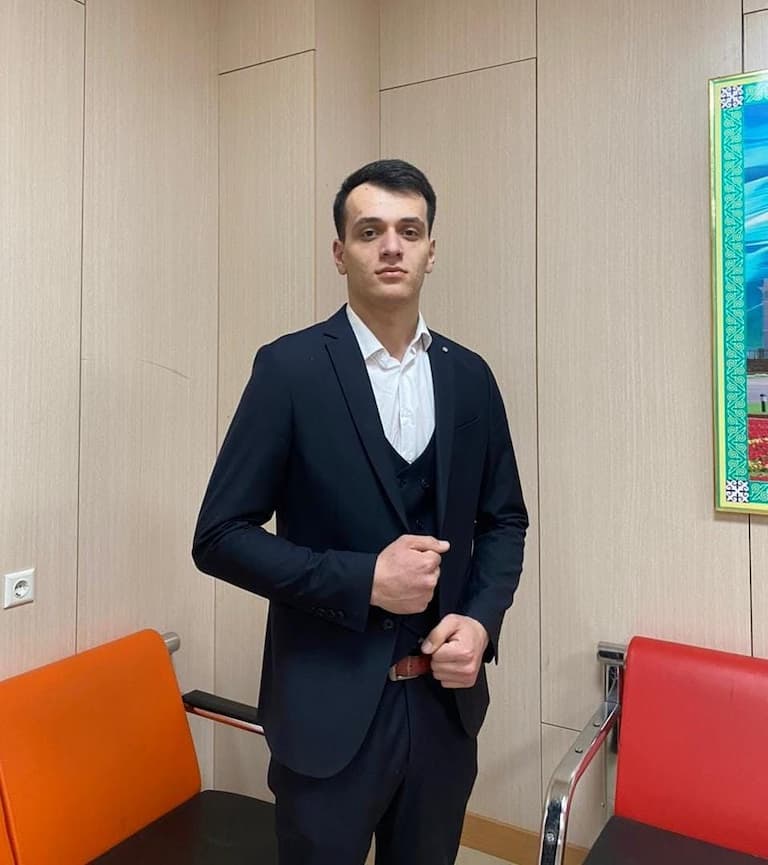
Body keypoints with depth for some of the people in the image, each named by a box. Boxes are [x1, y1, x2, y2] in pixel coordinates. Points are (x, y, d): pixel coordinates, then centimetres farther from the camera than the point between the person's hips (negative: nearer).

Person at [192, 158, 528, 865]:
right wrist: (362, 580, -20)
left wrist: (481, 621, -7)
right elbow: (220, 536, -10)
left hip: (446, 698, 4)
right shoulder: (290, 368, -10)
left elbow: (504, 520, 9)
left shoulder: (469, 376, 2)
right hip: (331, 706, -3)